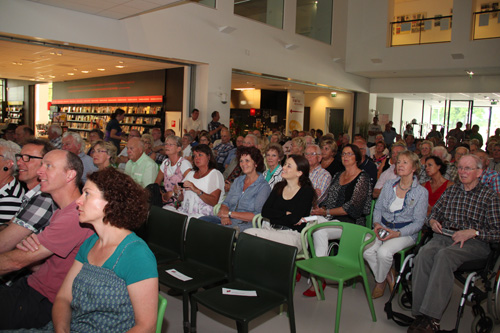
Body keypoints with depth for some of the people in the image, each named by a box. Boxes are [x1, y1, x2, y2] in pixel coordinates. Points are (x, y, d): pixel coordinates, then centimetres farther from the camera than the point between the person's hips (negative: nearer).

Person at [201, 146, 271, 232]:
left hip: (245, 225, -6)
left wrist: (230, 214, -13)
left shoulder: (264, 186, -3)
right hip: (228, 221, 6)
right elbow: (226, 203, 15)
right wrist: (224, 216, -9)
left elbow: (257, 216, -13)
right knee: (202, 220, -23)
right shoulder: (237, 181, 19)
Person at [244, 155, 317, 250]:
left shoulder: (307, 191, -3)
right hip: (271, 229, 5)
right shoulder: (279, 187, 15)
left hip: (293, 234, -5)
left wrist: (274, 215, -3)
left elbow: (294, 219, -15)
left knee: (254, 234, -29)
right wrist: (286, 214, -7)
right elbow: (264, 212, 4)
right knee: (247, 232, -26)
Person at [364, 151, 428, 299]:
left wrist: (398, 233, -19)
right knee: (366, 250, -25)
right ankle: (389, 276, 1)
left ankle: (380, 281, 1)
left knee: (383, 252, -30)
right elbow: (378, 207, 13)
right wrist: (376, 223, -7)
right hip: (383, 228, 4)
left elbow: (418, 222, -6)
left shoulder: (421, 192, -5)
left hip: (405, 232, -4)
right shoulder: (389, 185, 7)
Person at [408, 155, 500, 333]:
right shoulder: (451, 190, 20)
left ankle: (431, 317, -37)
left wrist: (473, 232, -16)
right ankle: (419, 314, -33)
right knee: (424, 253, -31)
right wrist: (432, 221, 2)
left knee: (444, 255, -37)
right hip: (445, 236, 4)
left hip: (474, 242, -4)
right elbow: (433, 214, 26)